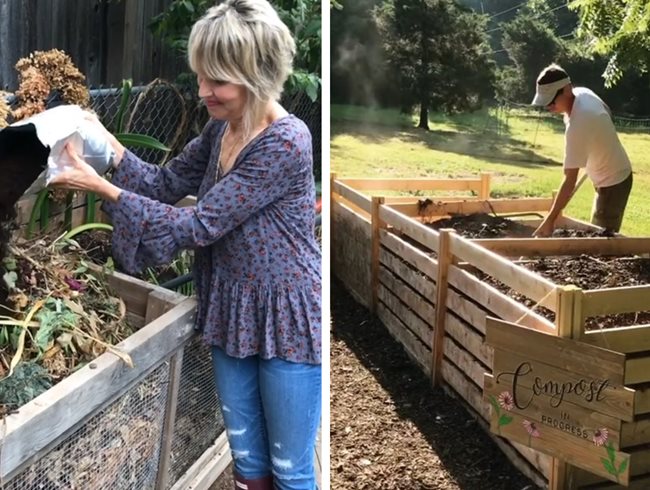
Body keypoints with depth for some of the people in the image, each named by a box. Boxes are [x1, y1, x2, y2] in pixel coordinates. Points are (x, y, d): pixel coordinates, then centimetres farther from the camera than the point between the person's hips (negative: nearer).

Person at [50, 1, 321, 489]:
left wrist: (103, 188, -20)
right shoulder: (221, 127, 2)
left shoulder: (286, 143, -24)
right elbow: (168, 183, 11)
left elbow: (198, 225, -24)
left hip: (288, 321, -7)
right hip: (232, 315, 8)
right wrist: (106, 142, -4)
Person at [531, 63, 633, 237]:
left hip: (613, 182, -9)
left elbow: (570, 180, -36)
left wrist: (550, 220, -34)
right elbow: (608, 112, 14)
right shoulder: (583, 93, -10)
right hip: (618, 175, 9)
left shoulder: (578, 125, -36)